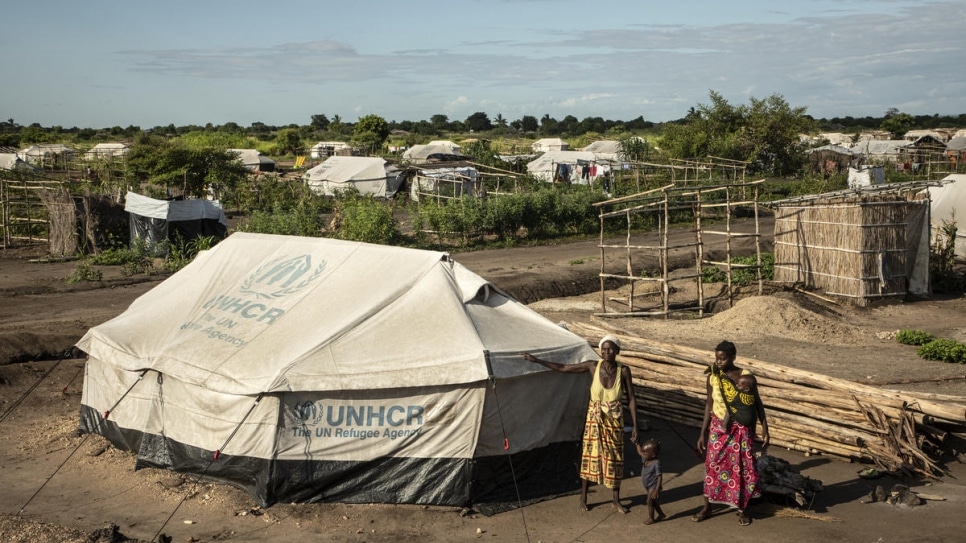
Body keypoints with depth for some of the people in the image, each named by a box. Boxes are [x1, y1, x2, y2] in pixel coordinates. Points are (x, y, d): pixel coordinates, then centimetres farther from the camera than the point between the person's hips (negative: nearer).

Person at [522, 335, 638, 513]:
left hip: (614, 420, 0)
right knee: (590, 455, 7)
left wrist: (635, 425, -9)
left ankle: (616, 501, 26)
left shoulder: (623, 370, -13)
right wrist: (536, 360, -8)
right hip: (594, 418, 0)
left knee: (615, 458, 8)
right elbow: (563, 368, -5)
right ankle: (583, 498, 24)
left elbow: (631, 399, -7)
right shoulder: (593, 366, -11)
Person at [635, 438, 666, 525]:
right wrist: (637, 443, 3)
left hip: (653, 486, -8)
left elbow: (659, 477, -26)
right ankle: (661, 514, 38)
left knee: (650, 502, 4)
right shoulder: (645, 459, -5)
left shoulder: (656, 463, -28)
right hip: (648, 486, 8)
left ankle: (651, 518, 22)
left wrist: (656, 490, -28)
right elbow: (639, 452, 16)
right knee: (653, 501, 21)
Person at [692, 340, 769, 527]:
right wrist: (703, 433, 5)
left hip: (741, 430, -2)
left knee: (742, 468, 6)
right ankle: (707, 507, 20)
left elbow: (758, 404, -2)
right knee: (712, 466, 6)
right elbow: (709, 404, 4)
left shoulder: (747, 377, -12)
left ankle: (741, 509, 23)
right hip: (718, 428, 2)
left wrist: (765, 429, -4)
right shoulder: (712, 378, -5)